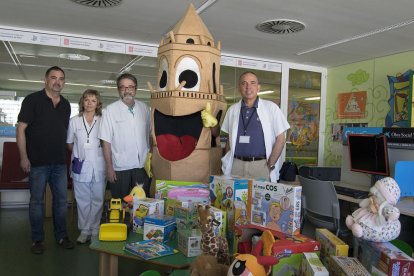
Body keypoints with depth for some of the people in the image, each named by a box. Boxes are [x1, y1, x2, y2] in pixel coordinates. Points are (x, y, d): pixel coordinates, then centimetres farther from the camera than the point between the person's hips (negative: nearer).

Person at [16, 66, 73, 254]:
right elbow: (21, 128, -8)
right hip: (37, 162, -4)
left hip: (60, 162, 5)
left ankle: (61, 236, 23)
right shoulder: (33, 100, -5)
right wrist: (24, 157, -13)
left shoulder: (65, 105, 11)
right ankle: (37, 239, 19)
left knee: (62, 200, 9)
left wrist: (69, 155, 14)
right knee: (37, 201, 6)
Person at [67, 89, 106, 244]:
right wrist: (79, 155, 7)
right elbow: (69, 143, 14)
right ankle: (84, 230, 20)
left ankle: (94, 230, 18)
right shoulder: (74, 121, 6)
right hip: (81, 166, 1)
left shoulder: (103, 121, 1)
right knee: (83, 200, 8)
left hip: (99, 166, -1)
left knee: (98, 200, 5)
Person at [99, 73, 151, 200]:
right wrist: (109, 167, -8)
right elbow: (106, 141, -6)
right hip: (120, 167, -3)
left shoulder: (144, 108, 5)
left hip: (142, 165, 3)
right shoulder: (110, 110, -5)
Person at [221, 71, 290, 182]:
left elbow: (280, 139, -1)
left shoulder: (271, 107, -2)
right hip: (236, 164, 3)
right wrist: (229, 160, 4)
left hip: (261, 165, -2)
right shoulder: (232, 109, 8)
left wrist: (270, 165, -5)